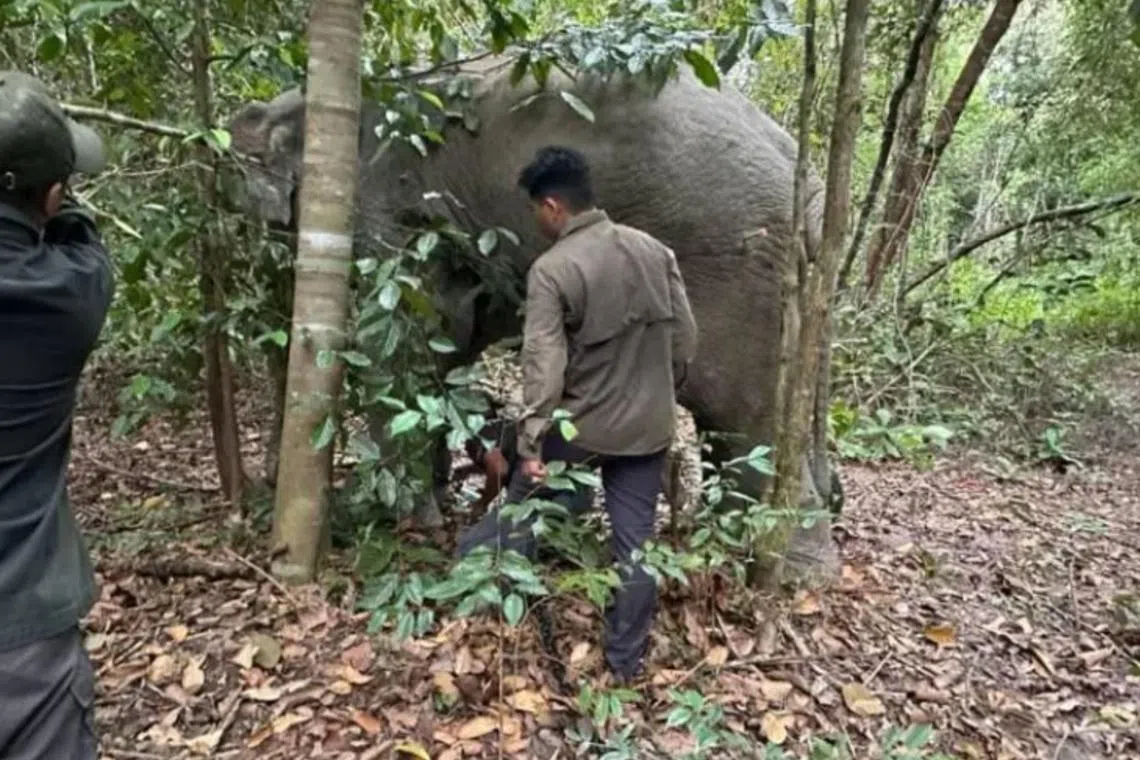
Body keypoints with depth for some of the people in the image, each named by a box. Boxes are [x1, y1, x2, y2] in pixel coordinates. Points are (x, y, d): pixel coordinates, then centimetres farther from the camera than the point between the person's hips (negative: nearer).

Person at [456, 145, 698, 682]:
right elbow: (685, 340, 6)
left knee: (524, 505, 19)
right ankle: (627, 660, 24)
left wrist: (530, 444, -14)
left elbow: (543, 368, -19)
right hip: (648, 427, 5)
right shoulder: (654, 251, 2)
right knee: (635, 541, 12)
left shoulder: (551, 270, -15)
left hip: (580, 427, -5)